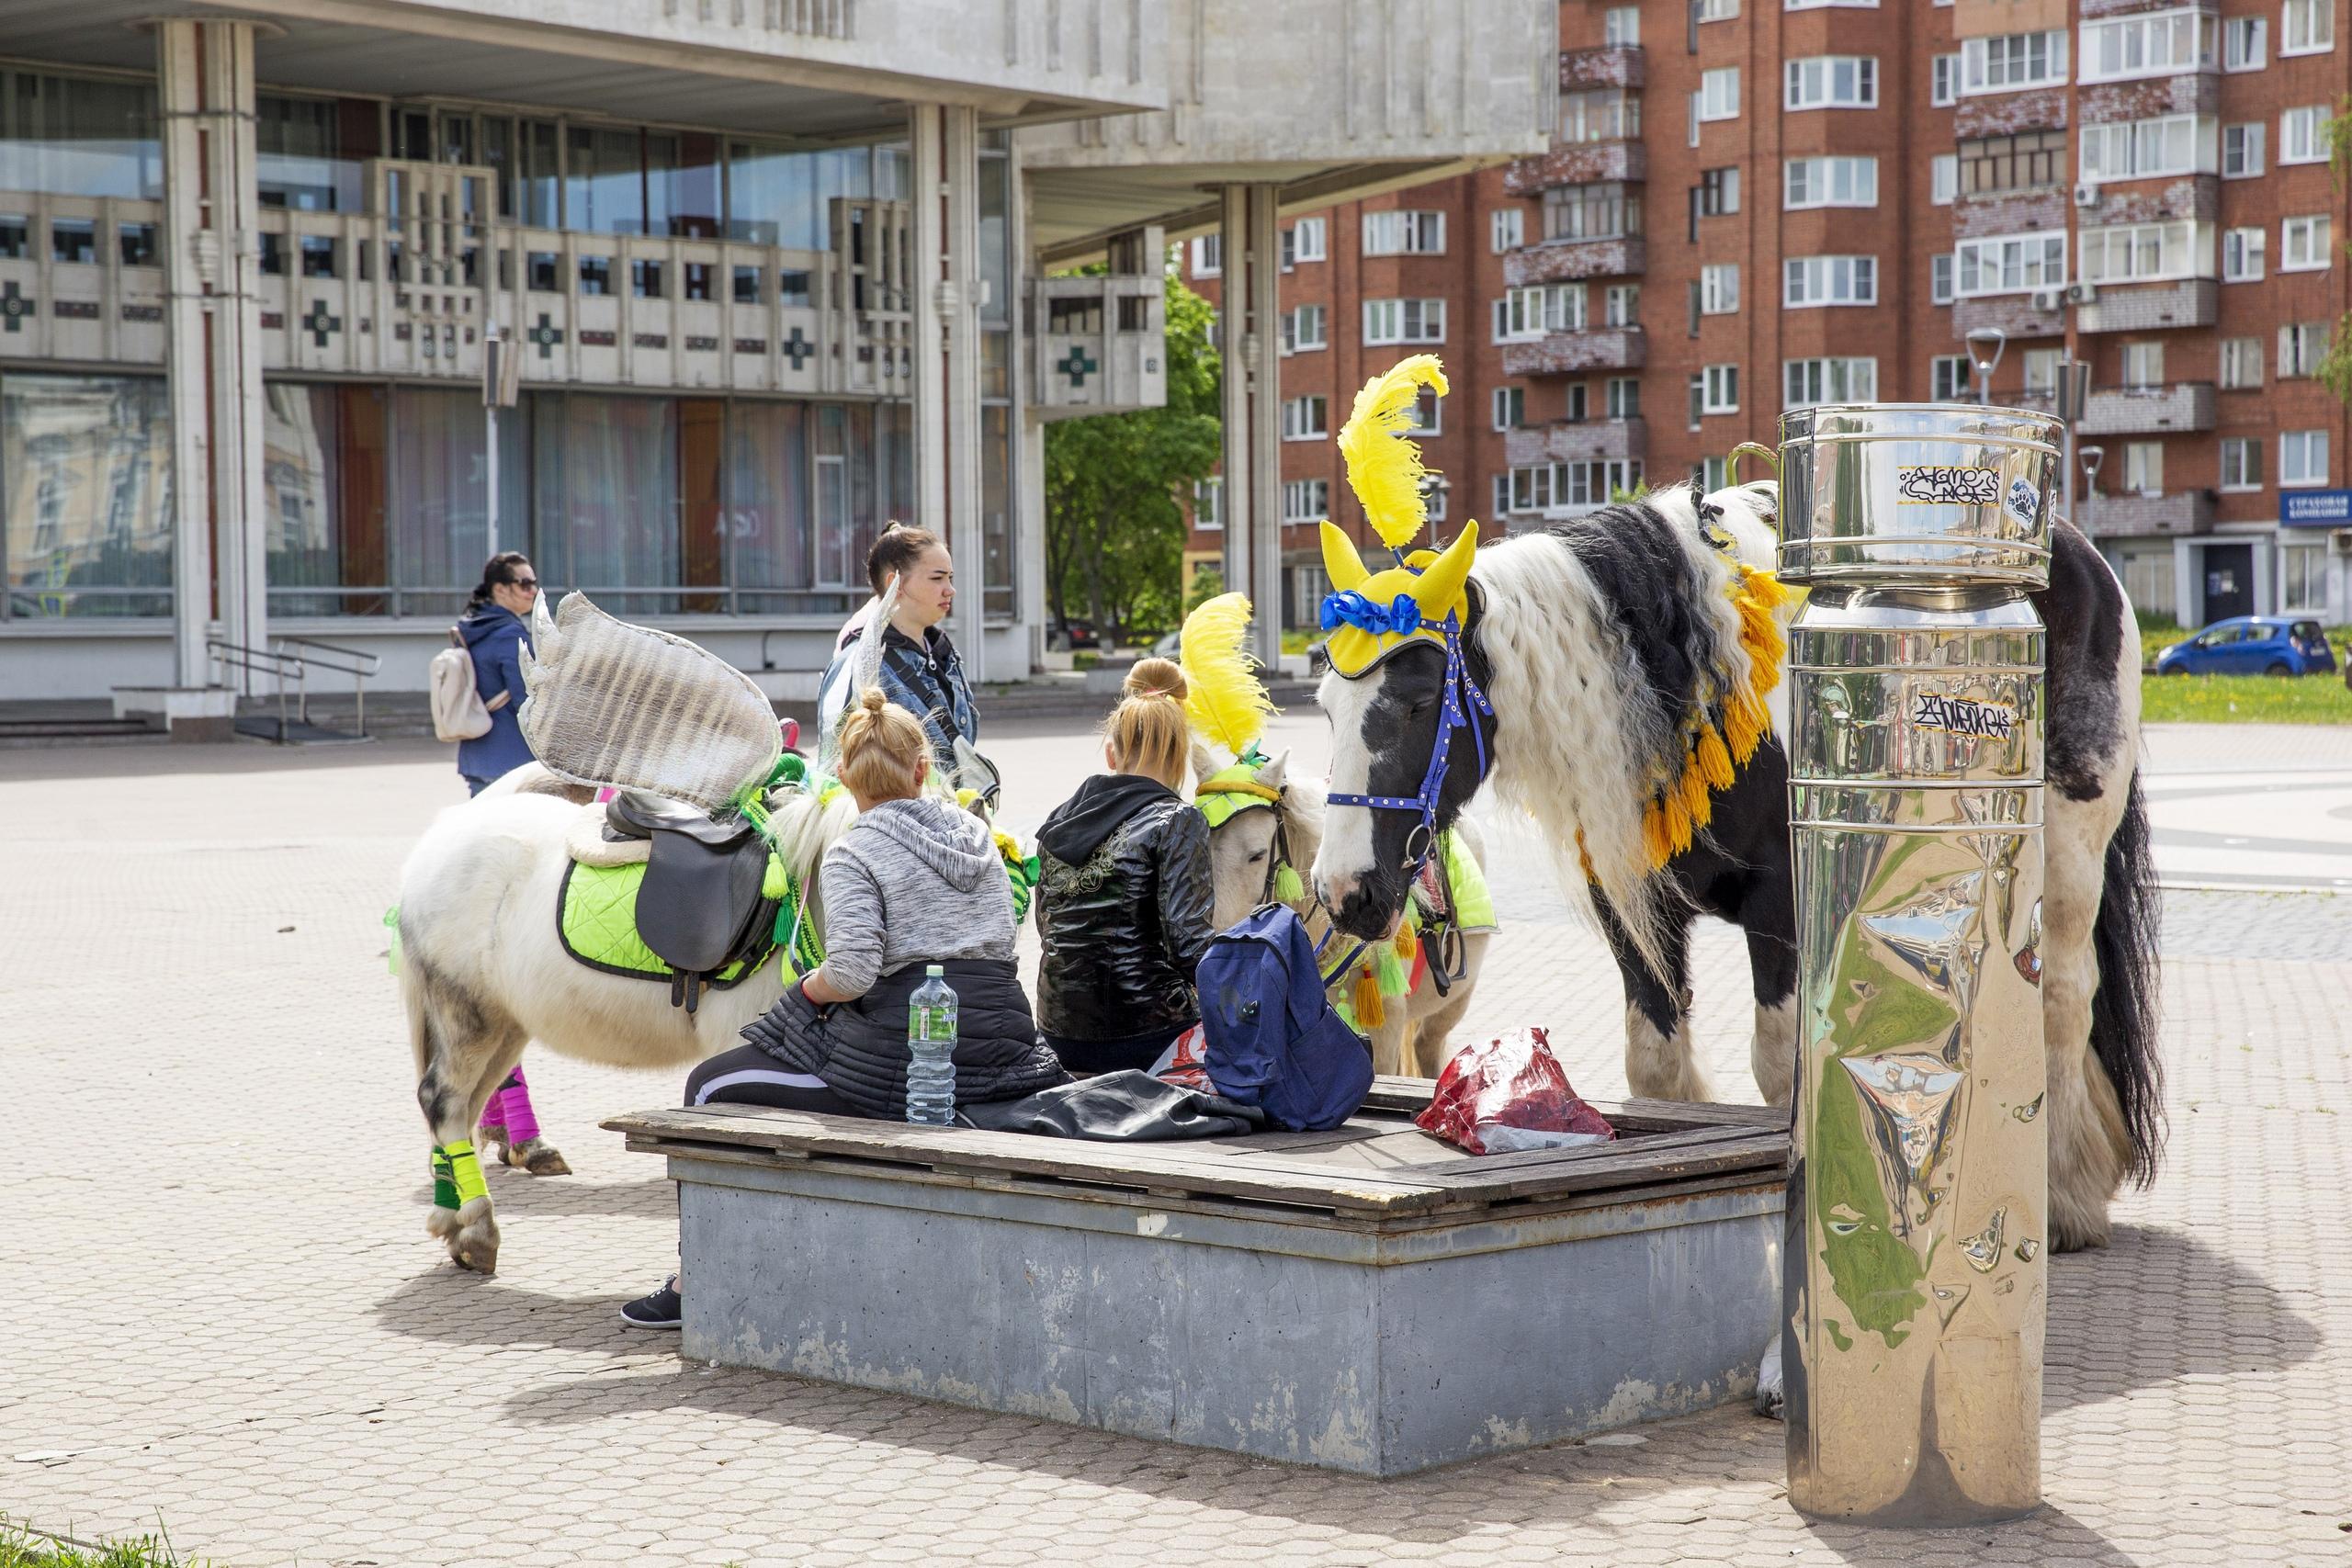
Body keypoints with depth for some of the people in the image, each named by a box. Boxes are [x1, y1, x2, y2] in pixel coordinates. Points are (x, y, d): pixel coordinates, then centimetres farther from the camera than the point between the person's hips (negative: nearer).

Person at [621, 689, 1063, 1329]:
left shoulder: (852, 855, -6)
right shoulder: (976, 833, 14)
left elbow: (852, 972, -19)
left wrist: (808, 988, 0)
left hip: (897, 1061, -6)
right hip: (1003, 1051, 7)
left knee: (712, 1088, 9)